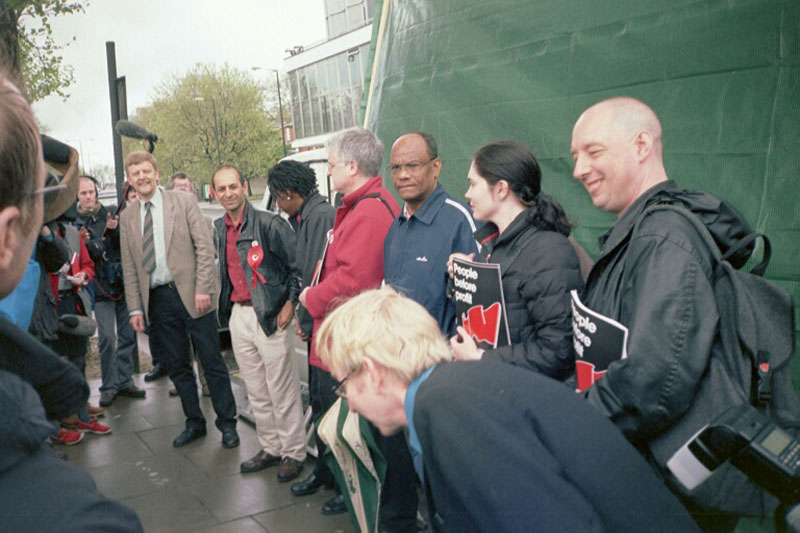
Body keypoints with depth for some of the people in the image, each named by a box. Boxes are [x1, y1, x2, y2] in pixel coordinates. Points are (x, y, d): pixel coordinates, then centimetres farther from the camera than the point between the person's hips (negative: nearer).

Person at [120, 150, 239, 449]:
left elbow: (205, 247, -5)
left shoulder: (182, 203, 0)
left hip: (191, 294, -3)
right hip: (157, 299, 4)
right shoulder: (127, 217, 11)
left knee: (212, 362, 1)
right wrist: (135, 308, 5)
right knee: (177, 367, 10)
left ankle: (227, 423, 13)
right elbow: (129, 267, 11)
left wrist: (203, 288, -13)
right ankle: (194, 423, 24)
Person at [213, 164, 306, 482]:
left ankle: (294, 452, 14)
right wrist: (225, 307, 14)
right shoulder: (217, 230, 10)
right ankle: (270, 448, 27)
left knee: (282, 390, 0)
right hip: (238, 316, 7)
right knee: (256, 391, 14)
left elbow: (297, 265, -10)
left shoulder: (268, 224, -11)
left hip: (269, 316, -7)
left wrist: (290, 303, -15)